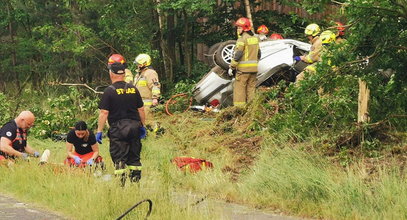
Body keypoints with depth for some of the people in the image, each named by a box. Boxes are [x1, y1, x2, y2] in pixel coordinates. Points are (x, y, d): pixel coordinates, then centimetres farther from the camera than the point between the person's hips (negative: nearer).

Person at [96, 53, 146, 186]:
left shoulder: (109, 91, -9)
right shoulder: (133, 89, 5)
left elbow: (104, 113, -11)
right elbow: (141, 110, 11)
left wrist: (99, 131, -6)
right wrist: (143, 126, 22)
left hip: (117, 129, -5)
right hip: (134, 127, 5)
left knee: (119, 159, -2)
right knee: (134, 157, 12)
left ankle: (121, 184, -5)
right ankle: (136, 182, 14)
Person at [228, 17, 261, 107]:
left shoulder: (242, 39, -12)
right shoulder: (255, 38, 13)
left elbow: (237, 55, -17)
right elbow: (258, 54, 19)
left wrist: (231, 67, -12)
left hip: (243, 69, -8)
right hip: (253, 69, 8)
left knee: (240, 89, -5)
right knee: (251, 89, 11)